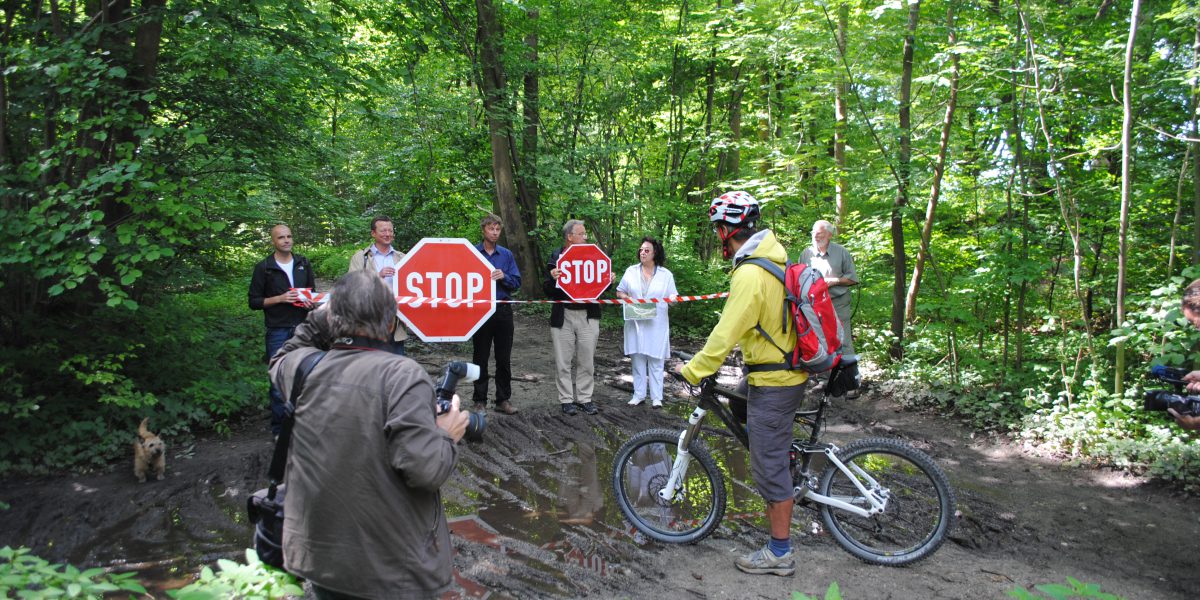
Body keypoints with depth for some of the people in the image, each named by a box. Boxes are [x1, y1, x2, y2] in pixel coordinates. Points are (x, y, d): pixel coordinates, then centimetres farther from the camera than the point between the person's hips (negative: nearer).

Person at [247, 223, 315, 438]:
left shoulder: (303, 264, 11)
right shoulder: (264, 267, 1)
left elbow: (313, 291, 21)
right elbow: (254, 301, 0)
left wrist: (310, 301, -1)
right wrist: (279, 298, -14)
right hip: (278, 331, -3)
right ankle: (279, 429, 10)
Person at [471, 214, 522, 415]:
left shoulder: (506, 255, 8)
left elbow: (517, 283, 5)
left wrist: (503, 277, -13)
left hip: (503, 310, 2)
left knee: (504, 358, 6)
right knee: (480, 358, 5)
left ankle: (503, 400, 14)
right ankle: (480, 400, 14)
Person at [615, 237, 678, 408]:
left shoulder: (666, 274, 4)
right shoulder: (631, 271, 7)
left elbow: (673, 298, 5)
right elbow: (619, 292, 12)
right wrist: (628, 299, -8)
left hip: (656, 325, -1)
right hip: (636, 323, 2)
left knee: (656, 361, 0)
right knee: (638, 359, 5)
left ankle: (656, 397, 6)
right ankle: (639, 394, 13)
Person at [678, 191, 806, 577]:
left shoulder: (750, 274, -23)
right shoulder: (774, 259, 7)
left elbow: (727, 334, -24)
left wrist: (691, 370, -14)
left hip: (773, 383, -10)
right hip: (791, 371, 10)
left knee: (770, 466, 1)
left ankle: (779, 554, 14)